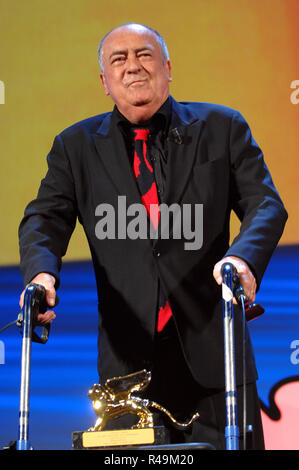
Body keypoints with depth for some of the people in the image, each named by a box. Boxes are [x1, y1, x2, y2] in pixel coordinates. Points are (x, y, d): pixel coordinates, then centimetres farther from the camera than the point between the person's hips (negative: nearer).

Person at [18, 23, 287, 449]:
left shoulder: (222, 128, 7)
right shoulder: (77, 146, 11)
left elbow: (266, 204, -1)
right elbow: (45, 219, 1)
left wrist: (243, 257, -23)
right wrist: (41, 273, -22)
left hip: (211, 348, 0)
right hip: (129, 357, 1)